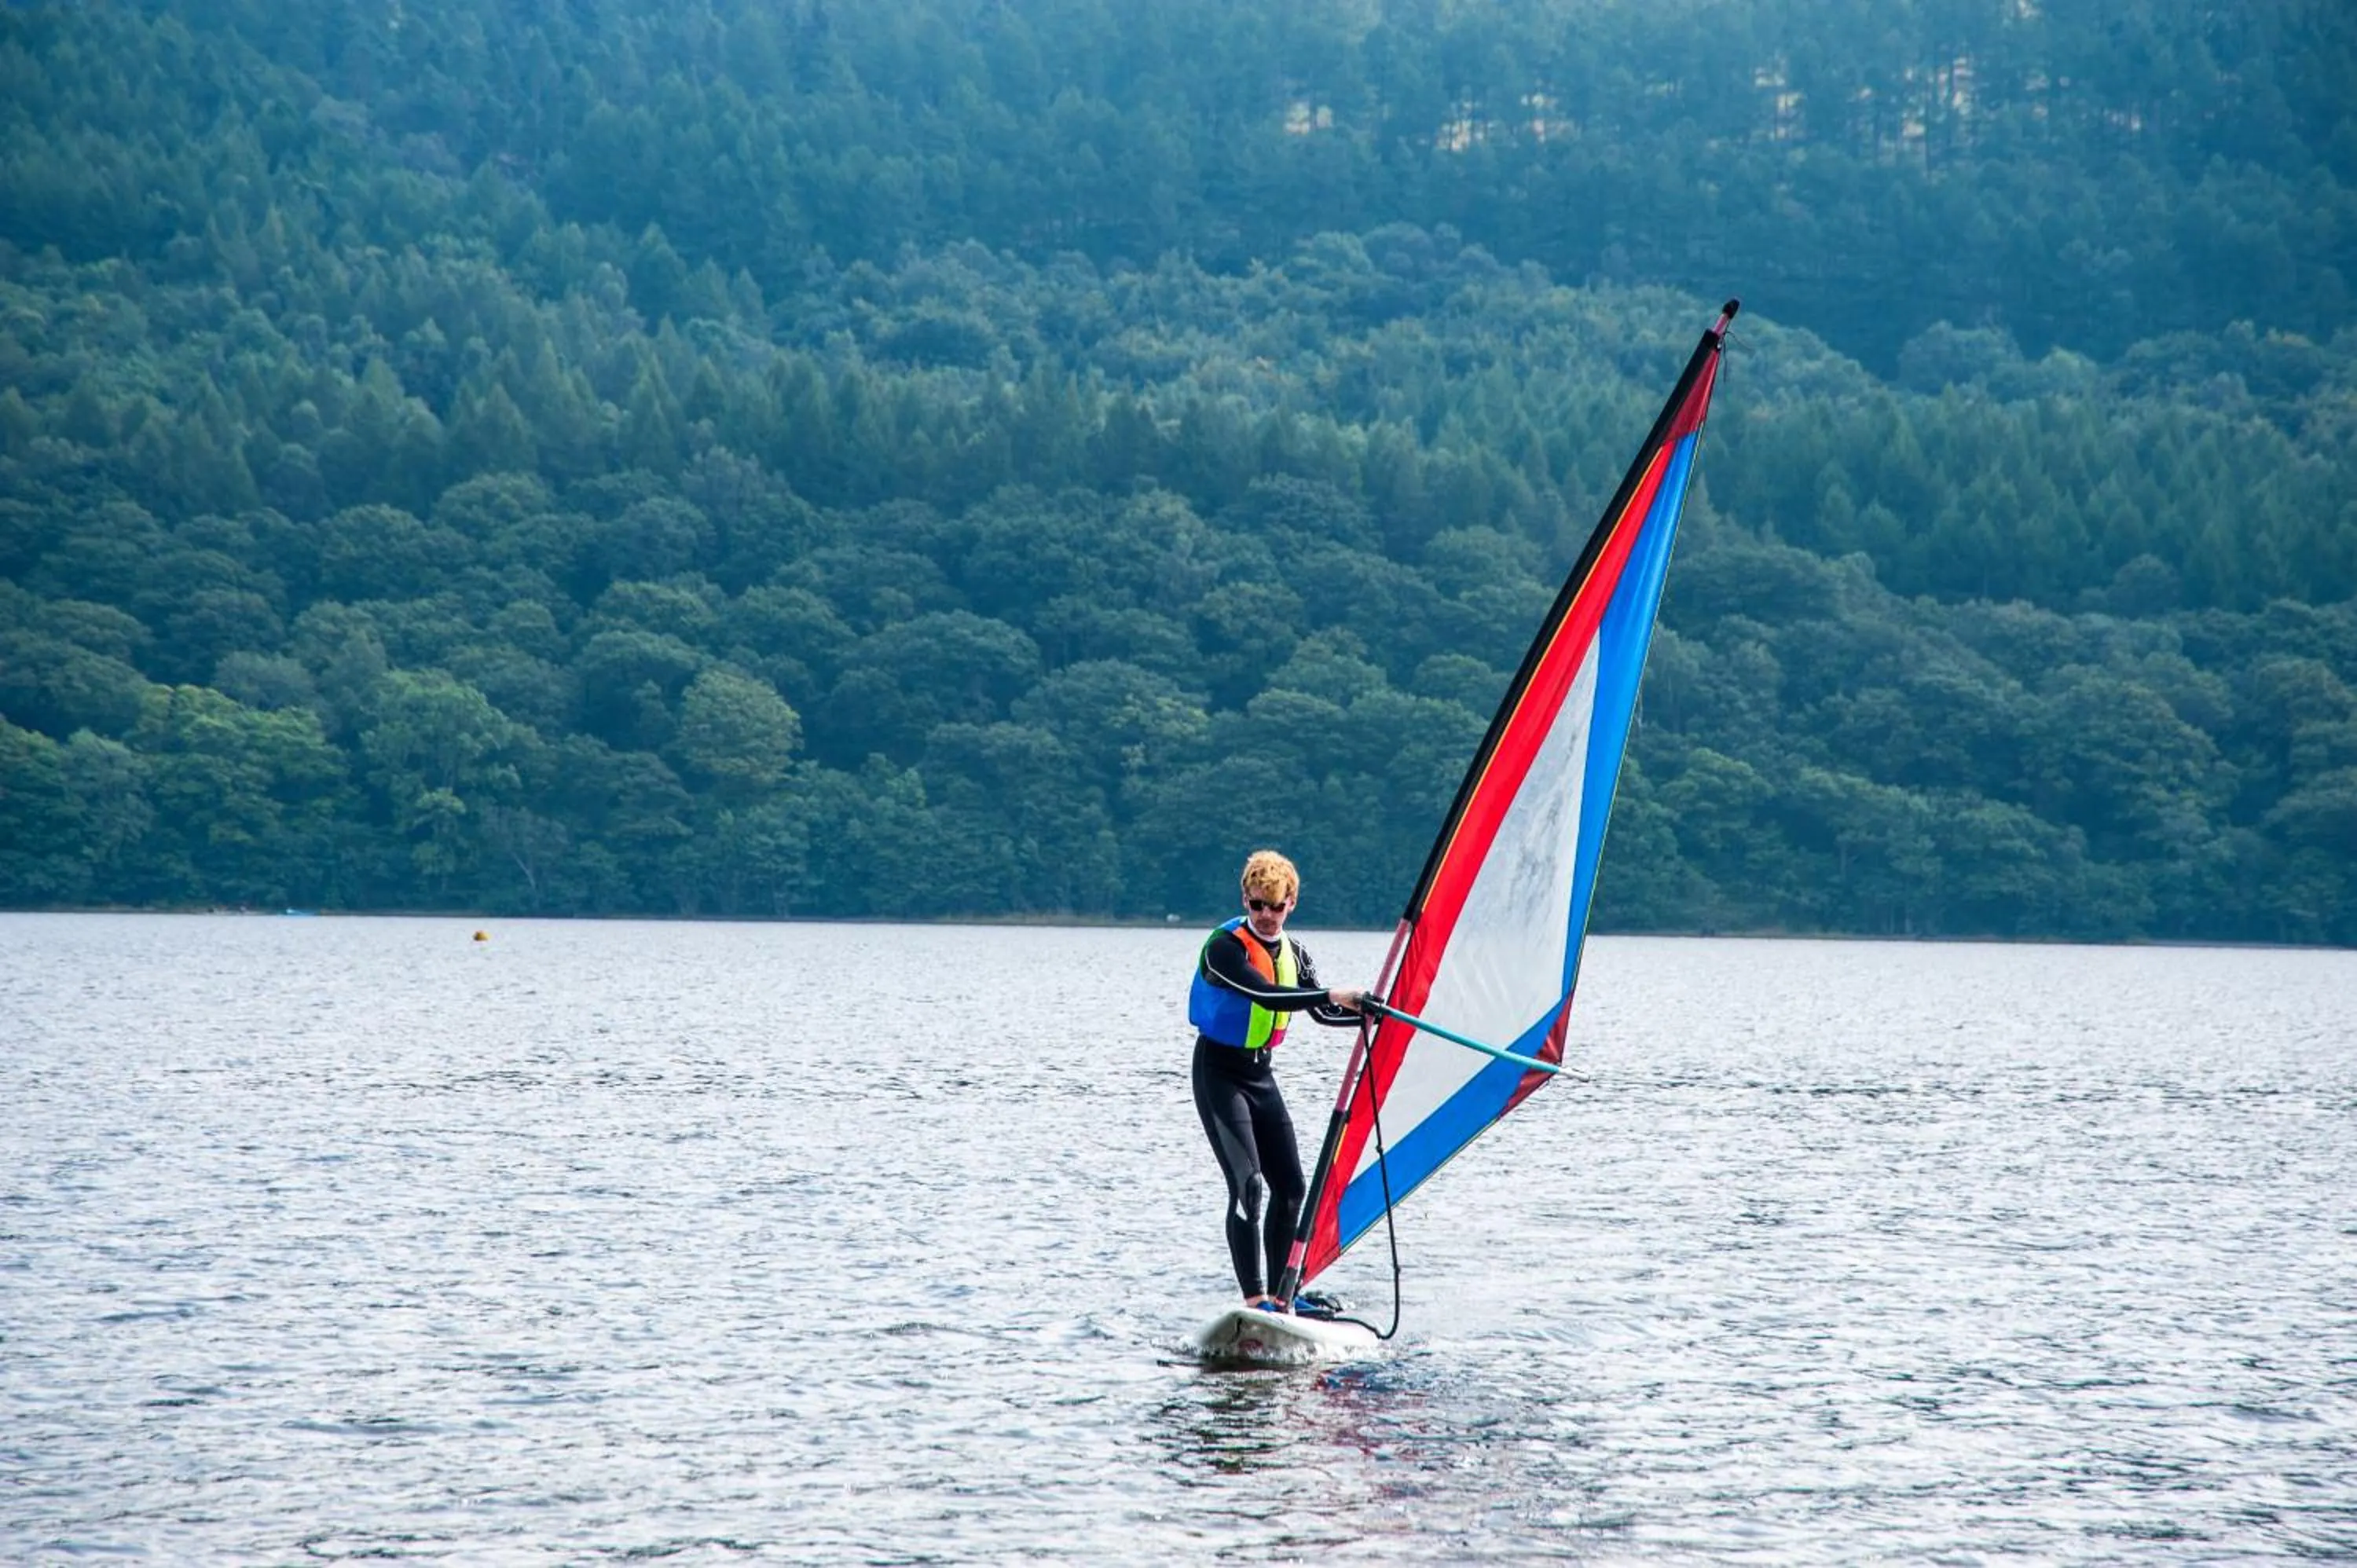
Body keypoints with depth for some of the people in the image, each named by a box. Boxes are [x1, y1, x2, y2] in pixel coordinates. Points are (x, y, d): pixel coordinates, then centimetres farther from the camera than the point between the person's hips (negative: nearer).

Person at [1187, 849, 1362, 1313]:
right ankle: (1254, 1300, -24)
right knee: (1248, 1184, -19)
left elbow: (1322, 1012, 14)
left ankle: (1277, 1294, 17)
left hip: (1261, 1074, 8)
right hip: (1219, 1071, -8)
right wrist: (1331, 994, -36)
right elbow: (1266, 995, -31)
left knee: (1289, 1186, 6)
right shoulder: (1225, 947, -17)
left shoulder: (1293, 954, 8)